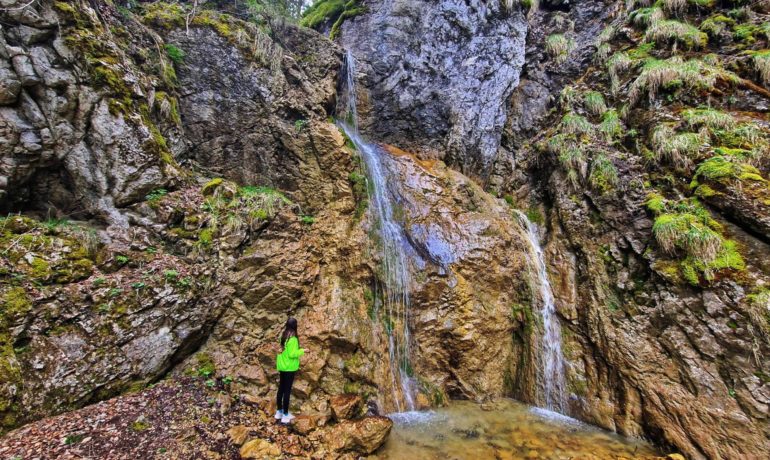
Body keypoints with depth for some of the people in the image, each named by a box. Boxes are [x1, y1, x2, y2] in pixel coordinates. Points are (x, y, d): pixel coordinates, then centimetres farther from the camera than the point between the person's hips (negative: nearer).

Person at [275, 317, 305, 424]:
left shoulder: (283, 336, 2)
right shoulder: (293, 339, -23)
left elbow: (284, 350, 9)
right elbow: (292, 354, -22)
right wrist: (302, 351, -10)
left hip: (281, 366, 8)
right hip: (289, 367, -8)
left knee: (281, 388, 18)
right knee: (287, 390, 2)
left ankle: (279, 412, 30)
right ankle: (285, 415, 12)